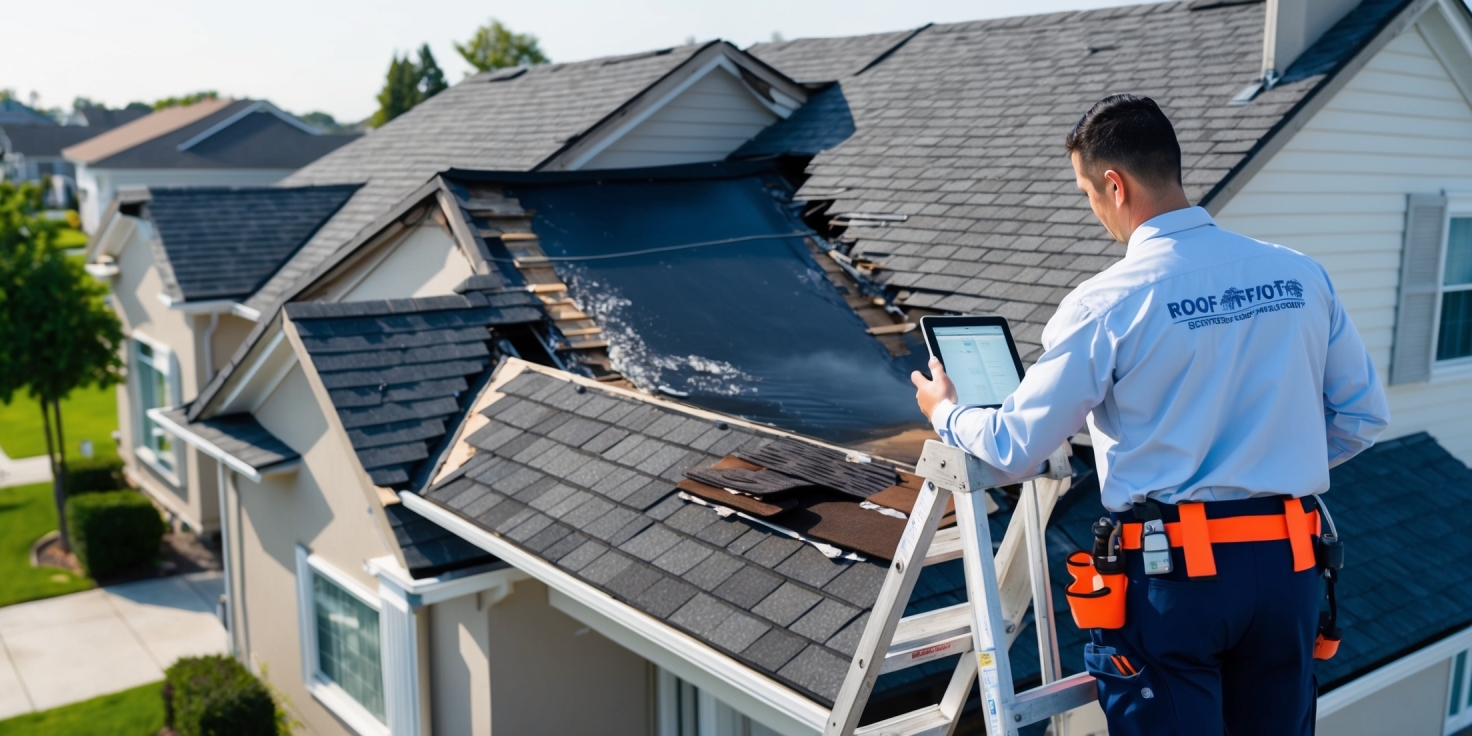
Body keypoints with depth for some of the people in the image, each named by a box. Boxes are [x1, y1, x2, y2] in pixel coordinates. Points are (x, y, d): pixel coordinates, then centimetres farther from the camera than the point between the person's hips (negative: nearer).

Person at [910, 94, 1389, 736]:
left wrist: (945, 411, 14)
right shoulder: (1300, 275, 1)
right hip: (1290, 562, 5)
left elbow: (1016, 448, -5)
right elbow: (1364, 416, 9)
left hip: (1174, 569, -5)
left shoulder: (1105, 304, -12)